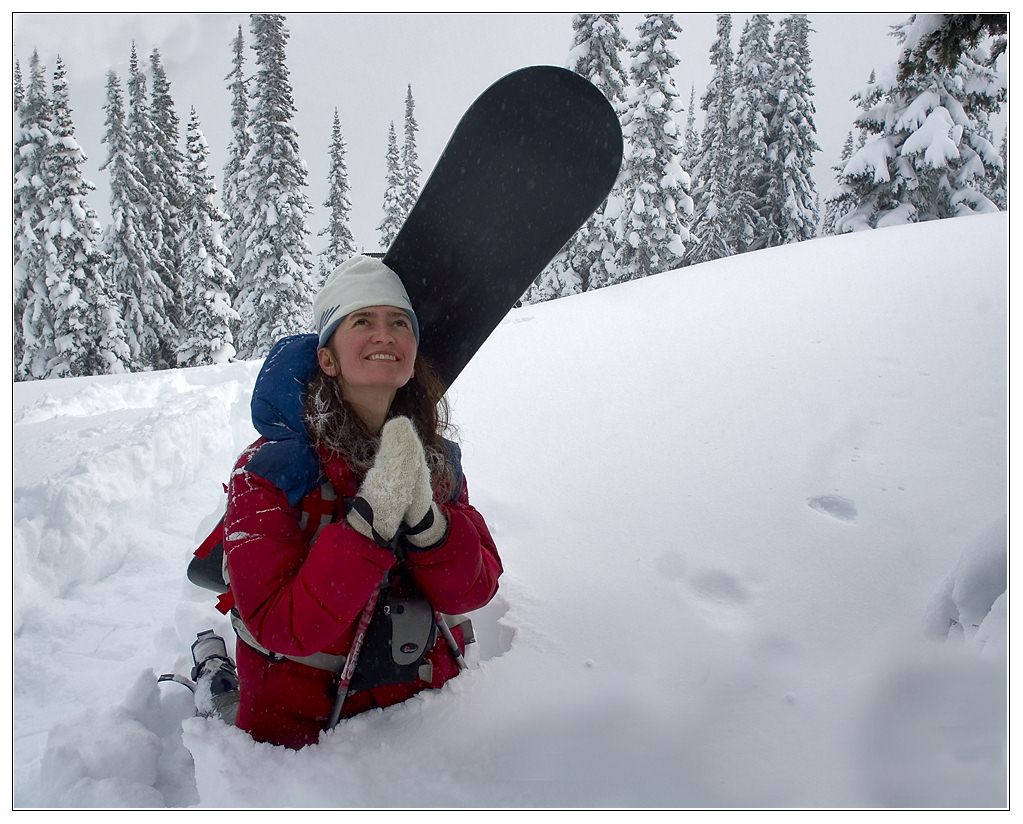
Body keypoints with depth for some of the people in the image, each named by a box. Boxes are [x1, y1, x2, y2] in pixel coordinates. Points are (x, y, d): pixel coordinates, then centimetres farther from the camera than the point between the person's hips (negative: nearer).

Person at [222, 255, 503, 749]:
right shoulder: (268, 470, -16)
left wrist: (424, 519, -25)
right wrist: (369, 520, -31)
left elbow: (475, 591, -6)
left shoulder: (436, 457, -3)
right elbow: (281, 629, -21)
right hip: (305, 725, -3)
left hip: (430, 704, 3)